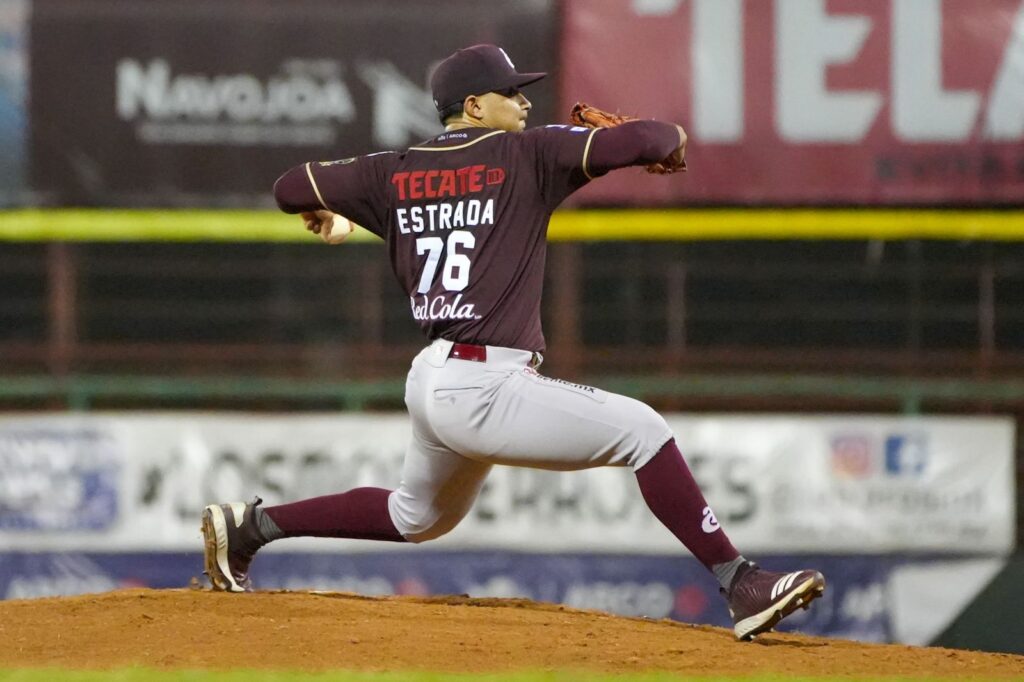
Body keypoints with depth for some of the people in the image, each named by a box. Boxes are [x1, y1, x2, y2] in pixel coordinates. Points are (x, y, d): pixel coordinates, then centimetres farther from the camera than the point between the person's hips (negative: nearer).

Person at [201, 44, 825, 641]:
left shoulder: (394, 174, 11)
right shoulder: (525, 155, -6)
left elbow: (291, 188, 17)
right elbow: (639, 141, -13)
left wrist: (326, 217, 39)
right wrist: (672, 139, 11)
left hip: (430, 381, 8)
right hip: (486, 389, -8)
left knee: (418, 517, 31)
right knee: (642, 431, -9)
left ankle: (249, 527, 33)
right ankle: (741, 586, -18)